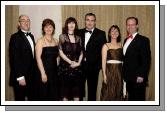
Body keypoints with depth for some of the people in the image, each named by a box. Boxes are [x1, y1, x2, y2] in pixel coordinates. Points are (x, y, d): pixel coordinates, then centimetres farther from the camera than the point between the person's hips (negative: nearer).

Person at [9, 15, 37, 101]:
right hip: (21, 77, -7)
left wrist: (34, 72, 7)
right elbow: (14, 58, -17)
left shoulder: (31, 36, 13)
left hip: (31, 76, 7)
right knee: (20, 99, 5)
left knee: (31, 97, 14)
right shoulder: (15, 37, -11)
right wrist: (20, 77, -20)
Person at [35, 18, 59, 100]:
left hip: (54, 71, 5)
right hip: (44, 71, -5)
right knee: (44, 94, 2)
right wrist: (43, 73, -17)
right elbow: (38, 58, -12)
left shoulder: (56, 41, 10)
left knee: (54, 95, 10)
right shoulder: (40, 41, -6)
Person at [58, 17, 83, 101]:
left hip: (76, 67, 3)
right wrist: (70, 62, -11)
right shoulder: (62, 36, 1)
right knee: (65, 87, 2)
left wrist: (78, 62, -6)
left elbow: (81, 53, 11)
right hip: (65, 66, -3)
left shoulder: (78, 38, 11)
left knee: (76, 87, 5)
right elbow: (61, 52, -6)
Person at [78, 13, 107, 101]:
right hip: (80, 66, 2)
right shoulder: (79, 33, 9)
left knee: (92, 90, 7)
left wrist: (99, 64, -8)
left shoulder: (101, 34, 0)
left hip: (93, 66, -2)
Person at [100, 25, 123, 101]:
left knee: (118, 92, 7)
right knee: (108, 93, -2)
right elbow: (103, 61, -2)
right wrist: (104, 74, -10)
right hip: (109, 70, -3)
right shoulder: (106, 46, 2)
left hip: (119, 71, 3)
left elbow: (123, 59, 7)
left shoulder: (121, 45, 10)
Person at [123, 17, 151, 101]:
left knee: (138, 99, 0)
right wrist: (125, 74, 11)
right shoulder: (126, 40, 16)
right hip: (128, 78, 7)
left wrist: (141, 75, -19)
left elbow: (146, 60, -14)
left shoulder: (143, 40, -7)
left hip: (138, 78, -7)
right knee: (131, 98, 13)